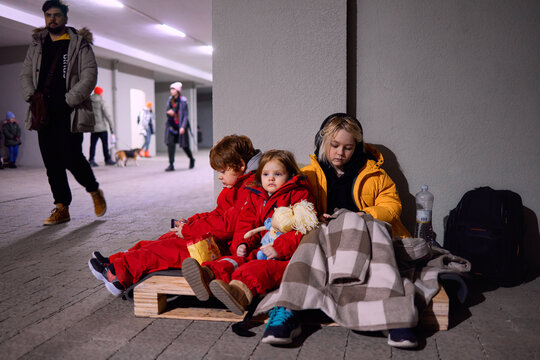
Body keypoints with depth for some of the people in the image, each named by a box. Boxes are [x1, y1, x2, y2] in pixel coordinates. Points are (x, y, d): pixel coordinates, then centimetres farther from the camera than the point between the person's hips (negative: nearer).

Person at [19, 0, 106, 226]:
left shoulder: (79, 44, 3)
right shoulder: (37, 45, 18)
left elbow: (89, 76, -5)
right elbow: (25, 74, 19)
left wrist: (68, 101, -12)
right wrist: (31, 95, 0)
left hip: (69, 112, -5)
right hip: (44, 112, 5)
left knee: (71, 158, -12)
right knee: (52, 162, 2)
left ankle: (95, 191, 14)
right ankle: (61, 207, 10)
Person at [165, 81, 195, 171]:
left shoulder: (183, 100, -9)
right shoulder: (170, 100, 6)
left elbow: (185, 115, -11)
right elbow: (168, 112, 15)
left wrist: (183, 127, -20)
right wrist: (168, 112, -11)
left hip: (181, 126, -4)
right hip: (172, 126, 4)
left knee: (184, 145, 6)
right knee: (170, 144, -11)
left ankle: (192, 159, 33)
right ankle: (171, 165, -8)